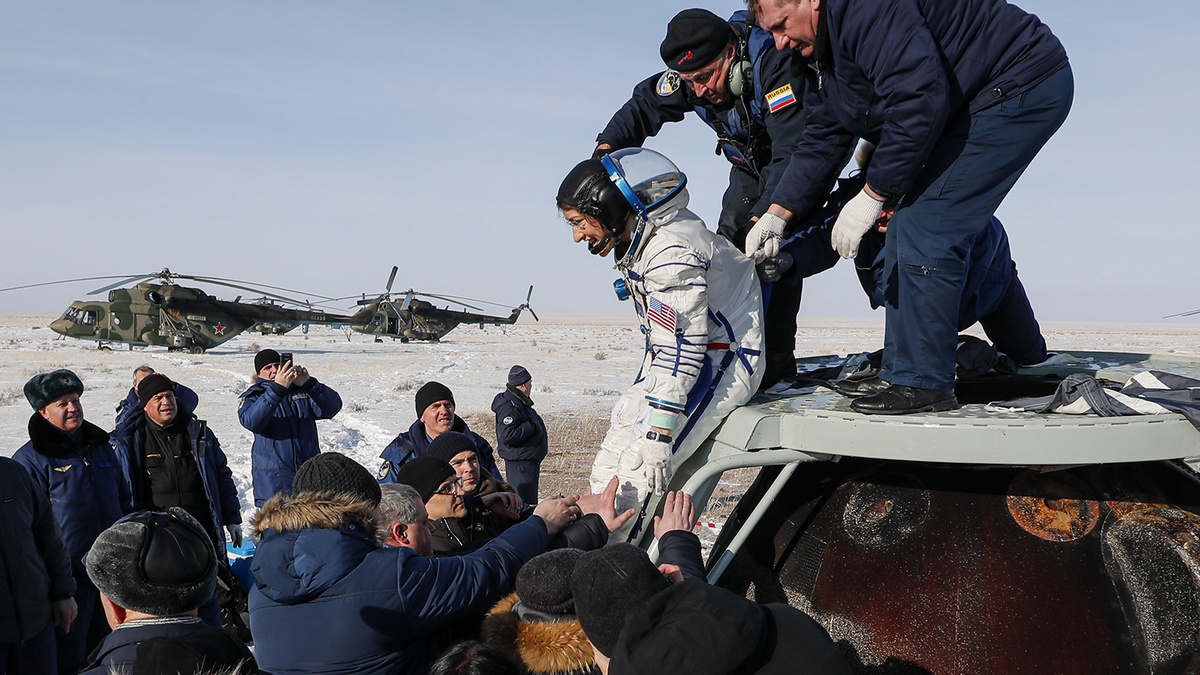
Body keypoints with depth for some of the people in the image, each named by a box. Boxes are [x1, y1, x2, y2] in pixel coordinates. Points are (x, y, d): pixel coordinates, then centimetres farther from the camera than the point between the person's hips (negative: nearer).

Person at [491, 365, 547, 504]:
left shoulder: (521, 402, 13)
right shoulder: (509, 406, -20)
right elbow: (508, 435, -30)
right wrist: (531, 427, -23)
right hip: (520, 464, -11)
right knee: (524, 505, -10)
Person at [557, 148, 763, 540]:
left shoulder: (670, 252, -25)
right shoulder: (637, 243, 6)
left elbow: (682, 348, -28)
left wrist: (657, 434, -29)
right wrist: (641, 397, 23)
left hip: (719, 363, -10)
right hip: (676, 363, 10)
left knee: (639, 472, -20)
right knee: (607, 470, 6)